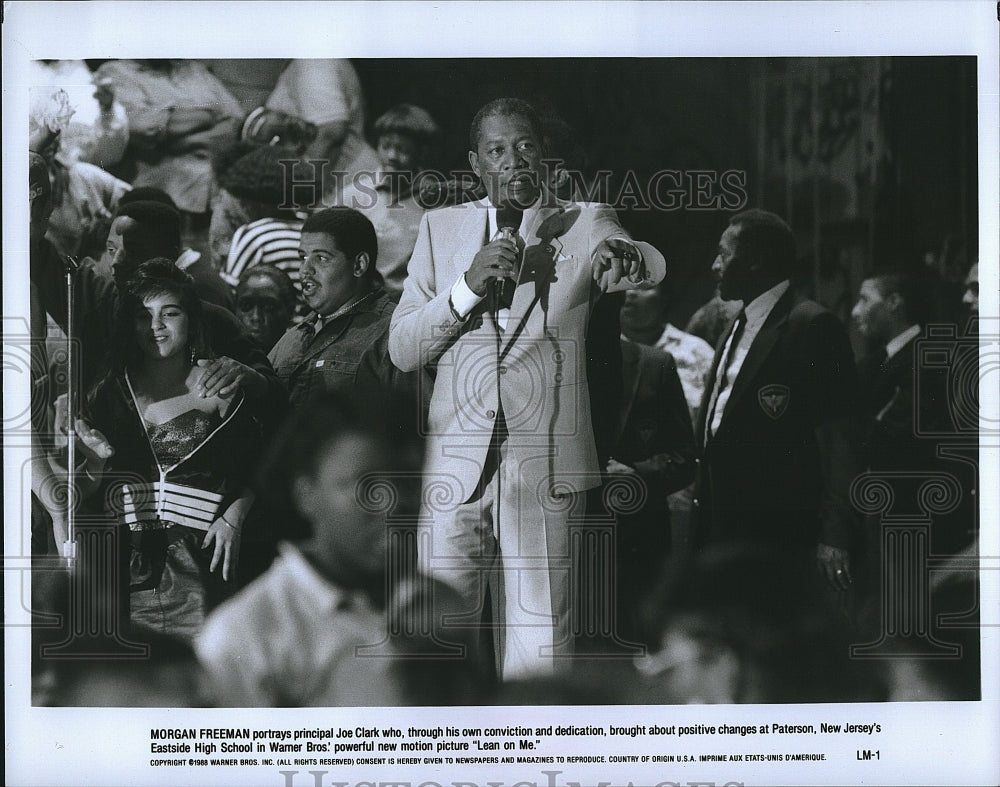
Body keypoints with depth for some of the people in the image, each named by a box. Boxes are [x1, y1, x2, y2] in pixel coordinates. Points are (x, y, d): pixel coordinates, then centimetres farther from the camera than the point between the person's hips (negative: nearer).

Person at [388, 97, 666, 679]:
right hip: (455, 471, 2)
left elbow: (653, 266, -15)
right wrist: (468, 287, -10)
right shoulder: (441, 228, 12)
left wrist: (623, 256, -39)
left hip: (545, 473, -2)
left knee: (539, 650, 1)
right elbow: (402, 350, 6)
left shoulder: (584, 224, 6)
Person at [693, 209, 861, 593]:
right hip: (725, 532, 9)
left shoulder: (813, 327, -11)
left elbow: (839, 441, -14)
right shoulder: (738, 327, 17)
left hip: (780, 536, -9)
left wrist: (835, 534, -19)